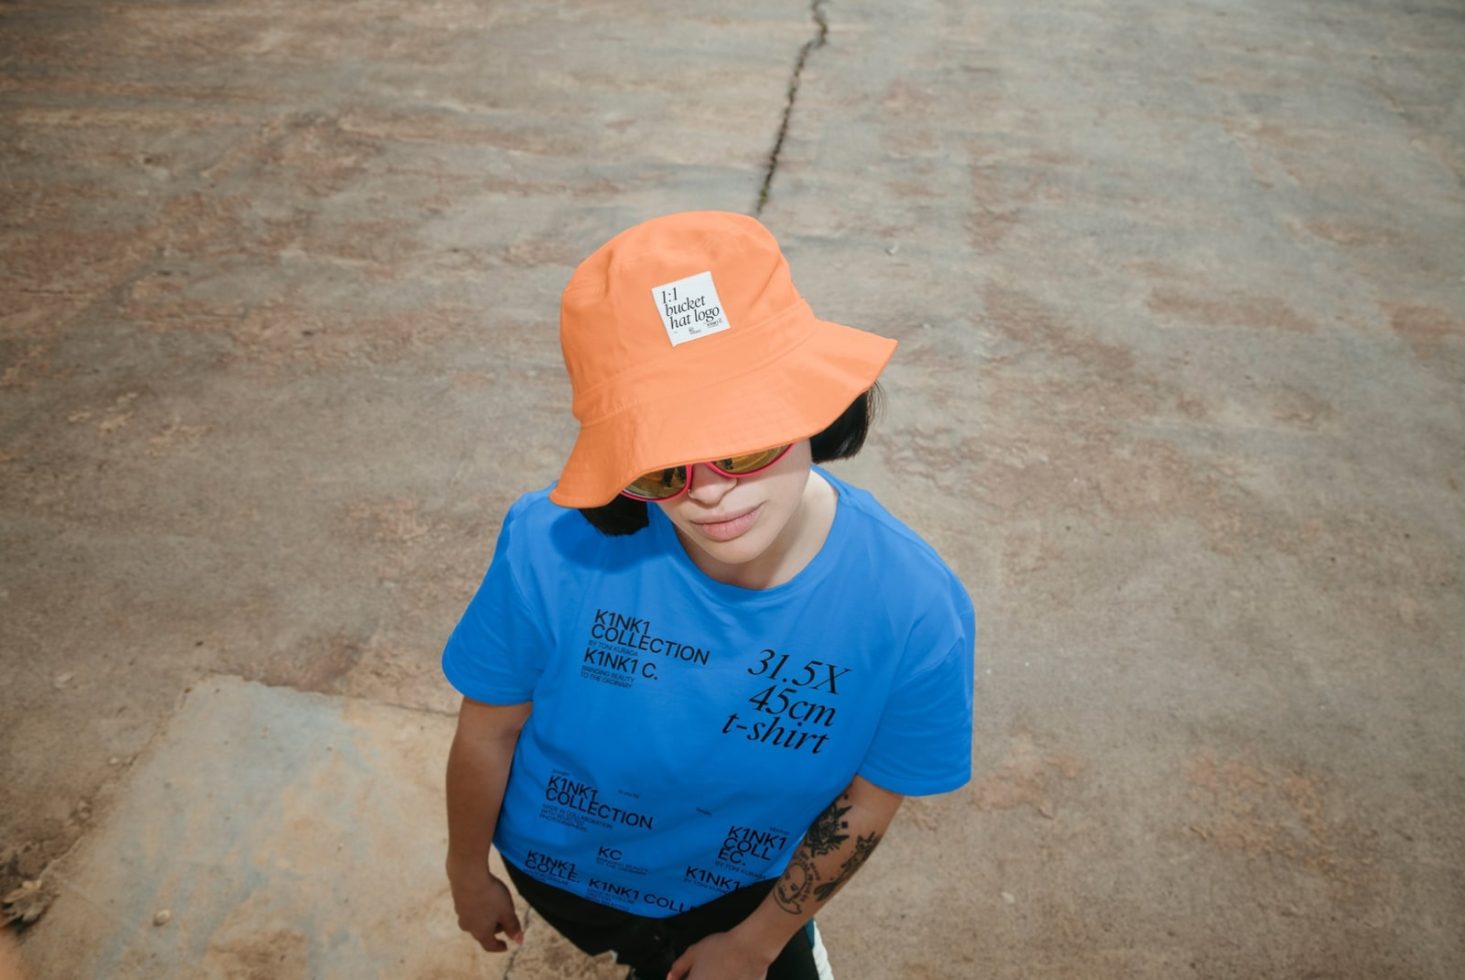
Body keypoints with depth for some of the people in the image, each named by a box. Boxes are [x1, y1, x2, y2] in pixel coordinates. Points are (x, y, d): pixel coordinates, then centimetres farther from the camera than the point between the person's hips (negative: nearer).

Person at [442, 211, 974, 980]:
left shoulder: (914, 612, -33)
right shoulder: (552, 547, -36)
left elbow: (866, 802, -15)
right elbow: (488, 730, -17)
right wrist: (468, 872, 1)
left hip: (736, 890, -1)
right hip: (556, 862, 1)